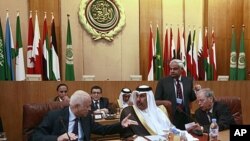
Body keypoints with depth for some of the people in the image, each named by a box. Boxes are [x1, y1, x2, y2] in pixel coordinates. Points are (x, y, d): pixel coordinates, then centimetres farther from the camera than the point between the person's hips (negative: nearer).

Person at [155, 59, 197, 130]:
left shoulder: (188, 81, 8)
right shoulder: (163, 82, 0)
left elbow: (192, 98, 12)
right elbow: (157, 100, -1)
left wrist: (196, 91, -1)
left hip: (185, 117, 3)